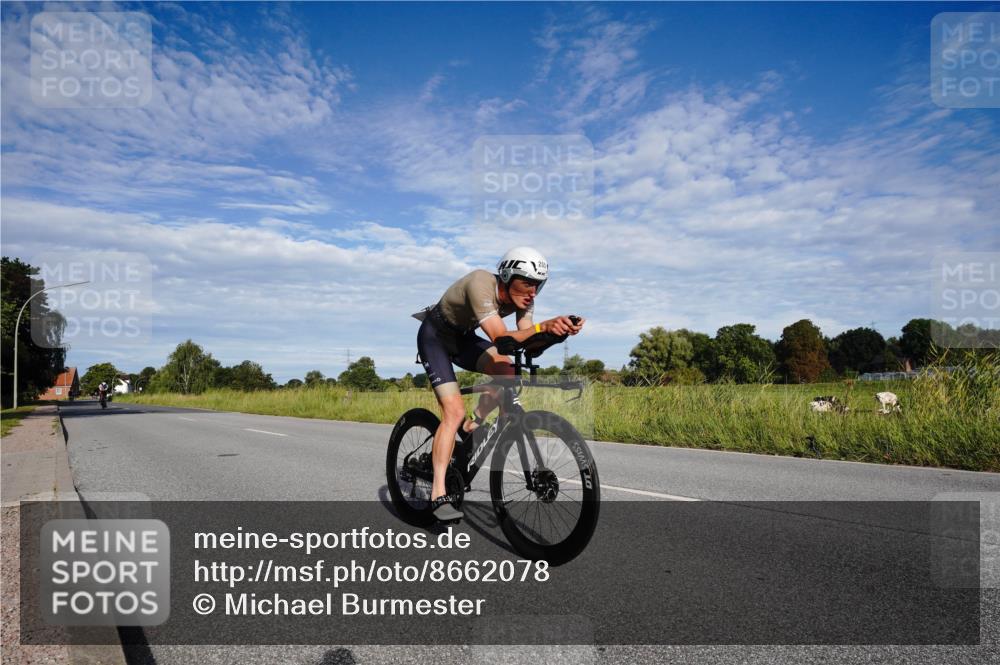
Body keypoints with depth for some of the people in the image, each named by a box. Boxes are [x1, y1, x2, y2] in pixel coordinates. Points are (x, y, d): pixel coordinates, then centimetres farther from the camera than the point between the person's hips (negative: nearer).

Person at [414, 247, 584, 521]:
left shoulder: (522, 298, -14)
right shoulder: (481, 284, -35)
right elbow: (501, 339, -43)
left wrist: (557, 331, -41)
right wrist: (544, 326, -56)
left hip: (462, 337, 6)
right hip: (435, 337, -6)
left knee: (506, 371, -21)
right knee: (454, 411, -19)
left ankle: (471, 427, 2)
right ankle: (438, 496, -15)